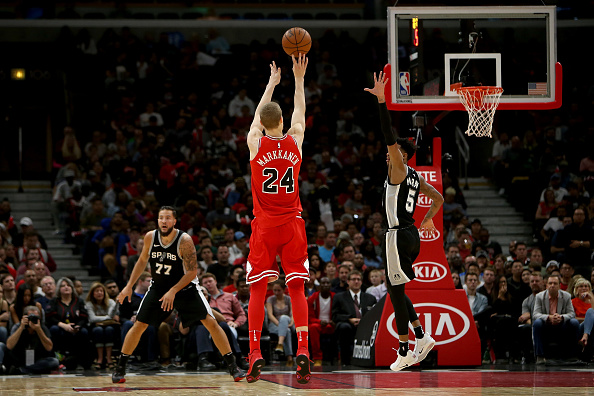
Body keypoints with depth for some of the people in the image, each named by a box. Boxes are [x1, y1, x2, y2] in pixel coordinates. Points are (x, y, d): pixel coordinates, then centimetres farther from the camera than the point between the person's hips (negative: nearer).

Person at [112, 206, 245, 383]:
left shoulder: (184, 240, -23)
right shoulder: (150, 237, -11)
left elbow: (192, 272, -20)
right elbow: (142, 261, 7)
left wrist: (173, 292, -26)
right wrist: (129, 286, 3)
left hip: (185, 287, -3)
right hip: (158, 287, 3)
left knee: (210, 322, -12)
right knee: (138, 326, -2)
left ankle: (233, 366, -4)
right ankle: (120, 368, 10)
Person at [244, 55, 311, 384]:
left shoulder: (255, 143, -3)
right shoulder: (295, 140, -1)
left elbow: (258, 114, 17)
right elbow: (300, 112, 18)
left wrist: (272, 83, 30)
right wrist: (298, 79, 28)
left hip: (264, 225, -1)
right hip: (292, 224, 1)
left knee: (257, 289, 2)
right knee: (297, 288, 1)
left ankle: (255, 353, -6)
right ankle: (302, 351, -12)